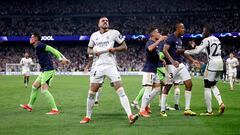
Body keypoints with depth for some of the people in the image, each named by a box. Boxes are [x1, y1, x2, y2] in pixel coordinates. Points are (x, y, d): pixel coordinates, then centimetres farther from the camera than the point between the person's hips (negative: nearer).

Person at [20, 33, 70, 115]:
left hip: (48, 70, -10)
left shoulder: (39, 46, -10)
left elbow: (52, 49, -19)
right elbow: (54, 50, 15)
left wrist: (61, 59, -27)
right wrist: (64, 58, 9)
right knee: (35, 86, 19)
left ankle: (55, 109, -14)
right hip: (44, 71, 10)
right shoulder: (38, 47, 18)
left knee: (44, 90, -14)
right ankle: (30, 106, 31)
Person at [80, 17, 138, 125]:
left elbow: (125, 47, 4)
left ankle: (130, 116, -19)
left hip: (111, 66, -3)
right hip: (98, 66, 3)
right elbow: (89, 50, 21)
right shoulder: (94, 35, 11)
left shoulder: (114, 33, 2)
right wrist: (94, 52, -2)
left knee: (120, 91, -14)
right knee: (91, 93, 5)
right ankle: (88, 117, 20)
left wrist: (115, 49, -15)